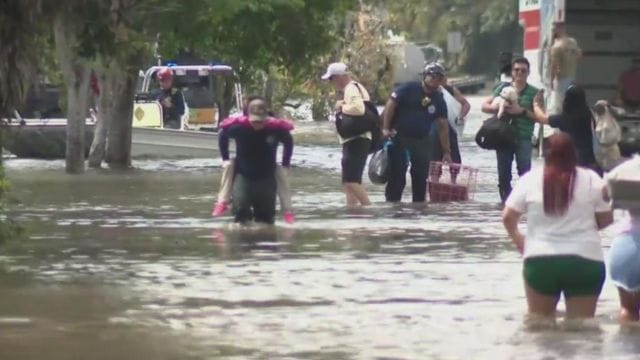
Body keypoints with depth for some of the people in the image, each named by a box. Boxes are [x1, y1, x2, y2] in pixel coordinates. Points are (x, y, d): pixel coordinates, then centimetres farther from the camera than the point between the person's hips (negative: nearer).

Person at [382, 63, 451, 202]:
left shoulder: (439, 101, 7)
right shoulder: (409, 89, -6)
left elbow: (443, 126, 9)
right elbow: (391, 104, -10)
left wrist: (446, 151, 7)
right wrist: (386, 128, -17)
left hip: (422, 141, 5)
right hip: (399, 137, -5)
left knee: (421, 176, 5)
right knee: (396, 175, -5)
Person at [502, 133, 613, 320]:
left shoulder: (530, 179, -2)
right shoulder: (592, 180, -2)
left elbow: (508, 217, 1)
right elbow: (606, 219, 4)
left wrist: (517, 238, 21)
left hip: (541, 260, 1)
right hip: (585, 260, -1)